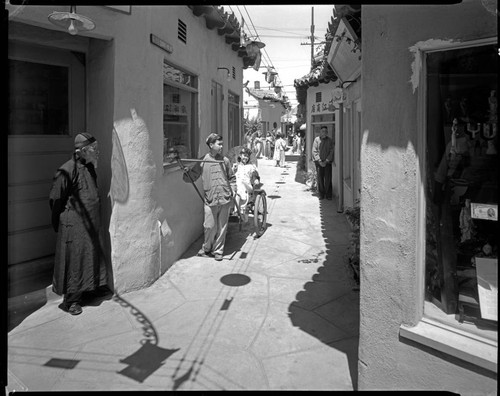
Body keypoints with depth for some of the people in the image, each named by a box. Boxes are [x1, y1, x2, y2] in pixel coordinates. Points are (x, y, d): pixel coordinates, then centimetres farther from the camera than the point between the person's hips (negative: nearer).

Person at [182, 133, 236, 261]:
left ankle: (218, 251, 23)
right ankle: (206, 248, 24)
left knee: (222, 227, 7)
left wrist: (232, 190, 4)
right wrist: (186, 172, -16)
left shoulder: (225, 160, 7)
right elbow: (191, 178, 4)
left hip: (225, 198, 2)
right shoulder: (202, 161, 1)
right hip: (210, 200, -2)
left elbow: (232, 178, 17)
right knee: (210, 226, -1)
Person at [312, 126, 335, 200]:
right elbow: (314, 151, -1)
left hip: (327, 162, 0)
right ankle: (321, 194, 11)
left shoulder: (330, 140, 5)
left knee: (328, 179, -2)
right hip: (319, 162, 0)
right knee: (320, 178, 1)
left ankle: (328, 195, 7)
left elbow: (332, 151, 2)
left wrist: (326, 161, -8)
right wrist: (320, 161, -9)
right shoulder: (316, 139, 3)